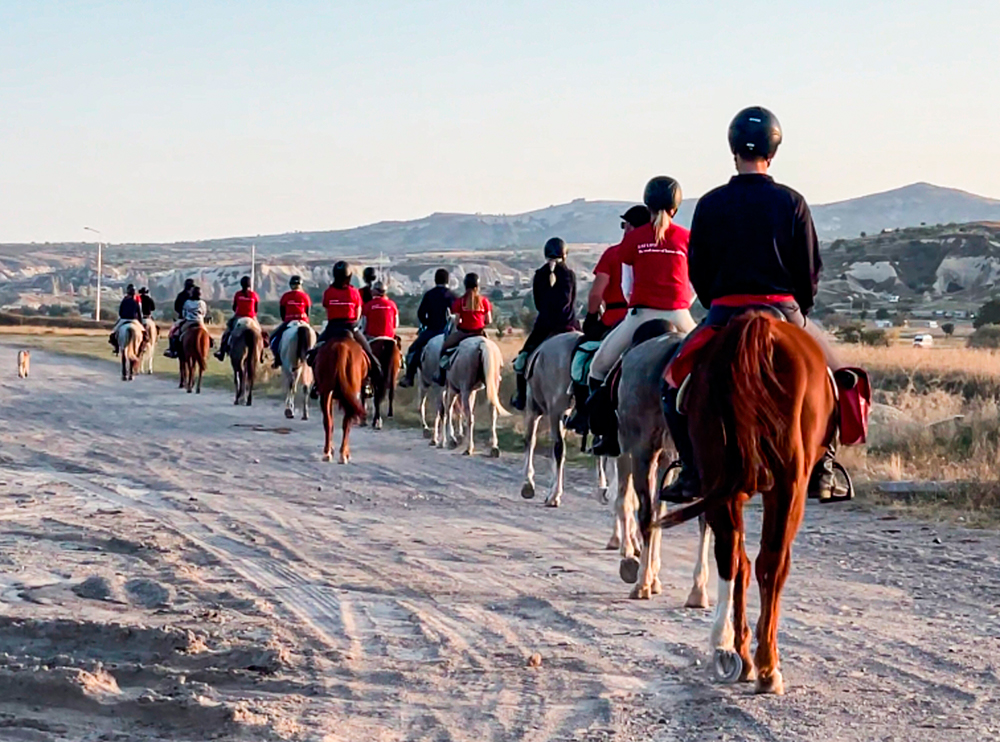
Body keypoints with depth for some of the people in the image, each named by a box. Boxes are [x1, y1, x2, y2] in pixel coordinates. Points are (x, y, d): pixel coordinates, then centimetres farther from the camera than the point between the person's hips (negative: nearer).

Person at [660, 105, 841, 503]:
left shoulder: (710, 204, 1)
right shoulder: (791, 202, 0)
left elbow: (697, 270, 5)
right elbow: (810, 269, 3)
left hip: (724, 314, 0)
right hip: (784, 312, 0)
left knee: (675, 383, 18)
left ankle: (693, 471, 5)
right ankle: (821, 470, 11)